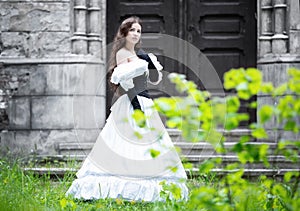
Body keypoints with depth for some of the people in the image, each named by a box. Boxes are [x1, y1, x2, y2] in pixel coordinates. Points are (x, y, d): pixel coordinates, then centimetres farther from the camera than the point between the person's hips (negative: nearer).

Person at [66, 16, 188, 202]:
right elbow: (126, 83, -14)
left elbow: (155, 80, 16)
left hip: (145, 104, 9)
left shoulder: (139, 54, 18)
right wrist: (137, 109, -21)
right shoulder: (122, 54, -5)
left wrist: (149, 61, 0)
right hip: (130, 104, -9)